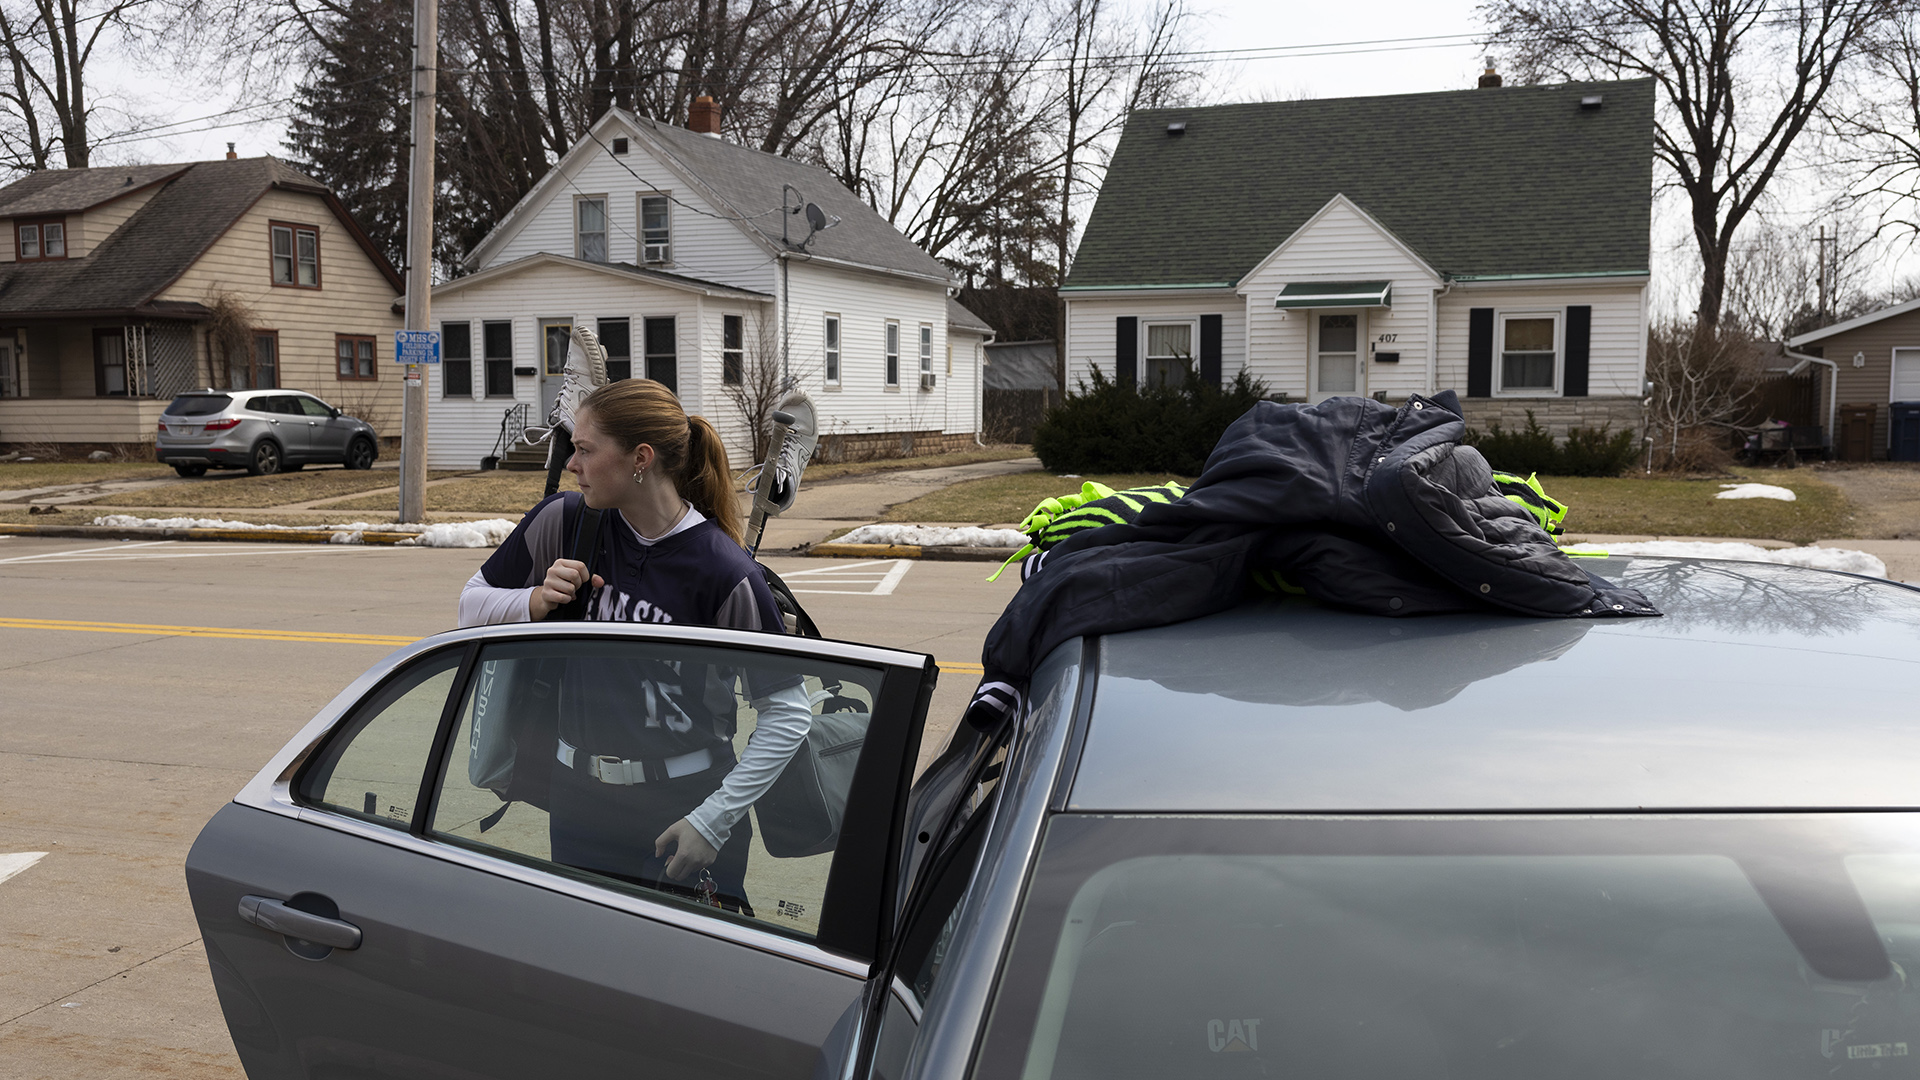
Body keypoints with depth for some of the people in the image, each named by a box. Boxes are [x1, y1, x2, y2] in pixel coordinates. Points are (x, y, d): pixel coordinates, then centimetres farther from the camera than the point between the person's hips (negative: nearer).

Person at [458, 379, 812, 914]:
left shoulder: (723, 572, -17)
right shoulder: (562, 522, -4)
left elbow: (788, 713, -13)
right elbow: (471, 607, 9)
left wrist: (714, 820, -16)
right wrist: (534, 601, -12)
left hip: (686, 807, -4)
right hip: (578, 801, 4)